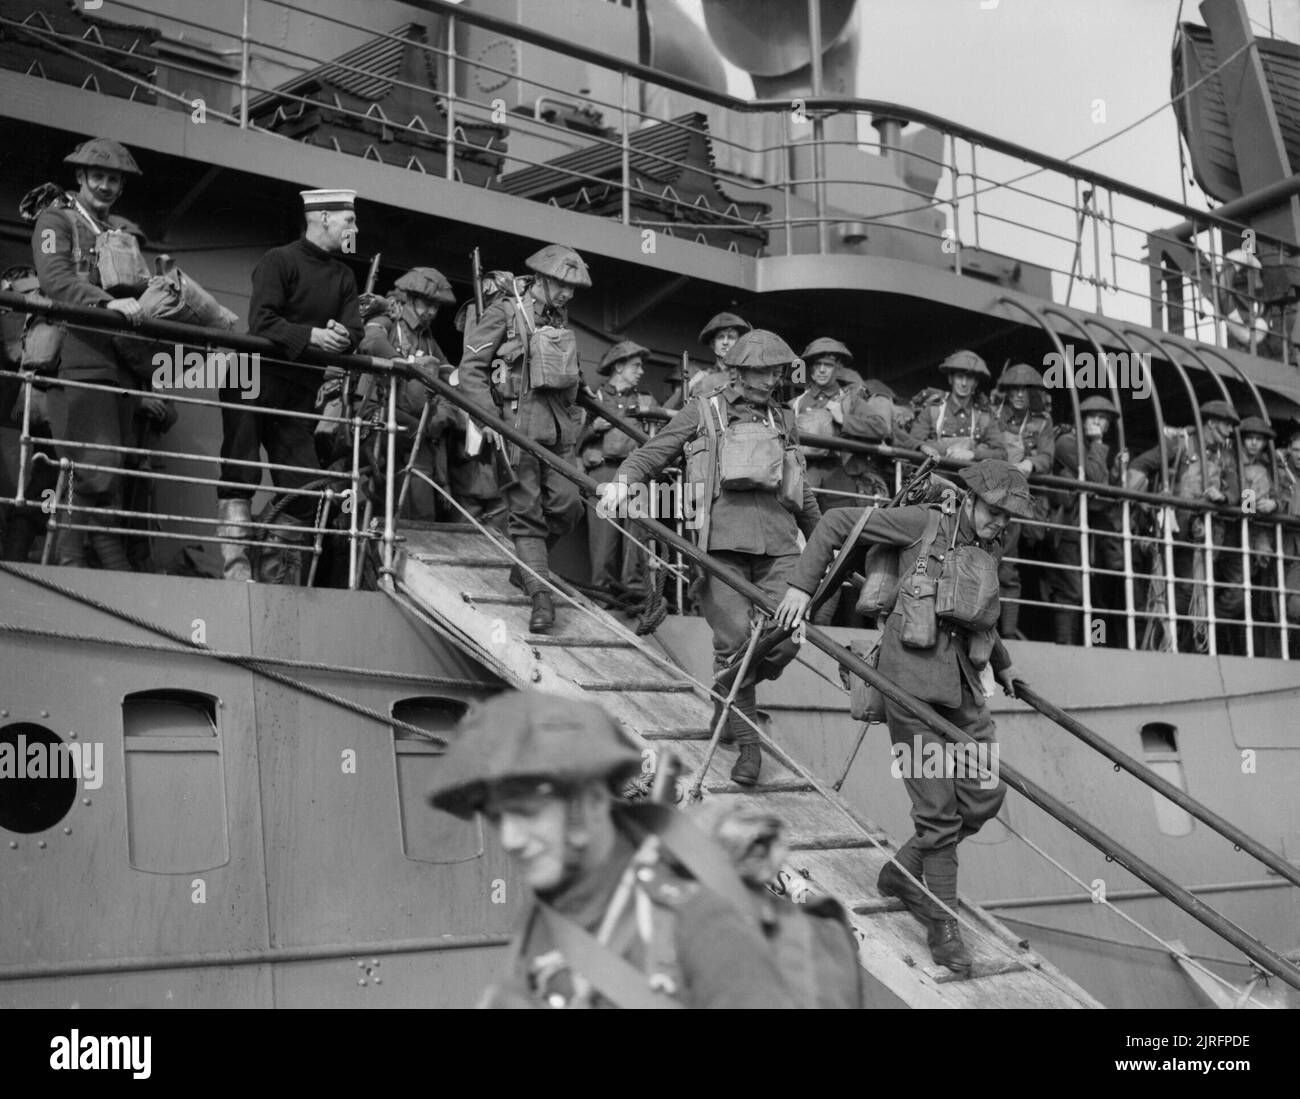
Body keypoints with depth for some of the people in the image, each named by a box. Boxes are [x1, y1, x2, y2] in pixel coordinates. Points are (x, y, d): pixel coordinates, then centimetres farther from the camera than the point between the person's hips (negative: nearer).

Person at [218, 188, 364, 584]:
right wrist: (311, 336, -27)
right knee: (239, 478, -9)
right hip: (255, 383, -6)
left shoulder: (344, 276, 14)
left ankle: (275, 574, 13)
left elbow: (355, 331, 3)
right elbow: (261, 321, -18)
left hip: (299, 395, 6)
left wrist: (340, 337, -19)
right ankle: (236, 565, -9)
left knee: (304, 487, 2)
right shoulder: (279, 261, -6)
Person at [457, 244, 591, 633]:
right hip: (519, 422, -6)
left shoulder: (559, 321, 20)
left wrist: (574, 419, 17)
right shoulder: (504, 312, -1)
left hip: (559, 426, 6)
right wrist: (488, 419, -13)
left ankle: (527, 568, 19)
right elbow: (471, 368, -5)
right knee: (527, 512, -6)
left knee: (567, 504, -5)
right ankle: (541, 596, -6)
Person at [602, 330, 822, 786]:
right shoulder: (704, 412, 13)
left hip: (778, 542, 4)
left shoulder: (784, 421, 24)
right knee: (735, 639, -9)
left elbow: (802, 493, 34)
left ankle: (731, 704, 19)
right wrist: (623, 480, -13)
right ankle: (747, 741, 5)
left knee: (785, 638, -10)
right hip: (722, 539, -3)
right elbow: (653, 453, 7)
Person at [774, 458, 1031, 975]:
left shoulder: (987, 552, 17)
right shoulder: (924, 524, -2)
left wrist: (1003, 664, 46)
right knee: (938, 809, -5)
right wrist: (802, 585, -7)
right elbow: (836, 522, -1)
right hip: (913, 677, -7)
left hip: (964, 686, 7)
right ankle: (941, 922, 9)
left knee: (984, 795, 2)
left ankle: (904, 873, 23)